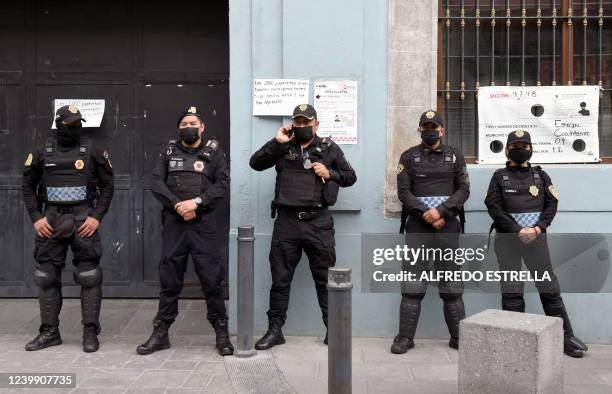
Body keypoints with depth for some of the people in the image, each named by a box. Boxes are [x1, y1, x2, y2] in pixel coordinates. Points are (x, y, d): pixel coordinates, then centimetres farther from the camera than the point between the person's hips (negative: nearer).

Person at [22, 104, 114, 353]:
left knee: (89, 276, -3)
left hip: (83, 220, -2)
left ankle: (90, 332, 6)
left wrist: (97, 217, -7)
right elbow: (28, 187, 11)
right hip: (51, 220, 2)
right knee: (47, 276, 6)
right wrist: (36, 218, 0)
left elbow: (107, 187, 3)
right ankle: (49, 332, 16)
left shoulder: (93, 151, 1)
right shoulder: (41, 152, 6)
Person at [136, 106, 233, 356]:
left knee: (212, 278, 0)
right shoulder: (169, 152, 12)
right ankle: (160, 333, 16)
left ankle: (221, 333, 11)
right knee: (169, 279, 7)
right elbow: (156, 182, 2)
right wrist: (177, 204, -12)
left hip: (203, 223, -2)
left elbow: (223, 184, -5)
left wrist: (196, 201, -16)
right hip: (173, 222, 2)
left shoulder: (214, 152, 6)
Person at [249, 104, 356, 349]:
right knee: (280, 279, 6)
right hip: (286, 221, 1)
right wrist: (277, 142, -7)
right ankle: (275, 329, 16)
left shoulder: (329, 148, 9)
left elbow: (350, 177, 13)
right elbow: (255, 163, 1)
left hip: (318, 222, -1)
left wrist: (330, 174, -5)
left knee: (325, 278, 5)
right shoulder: (282, 148, 10)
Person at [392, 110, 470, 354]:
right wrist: (426, 215, -11)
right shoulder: (409, 157, 8)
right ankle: (405, 336, 2)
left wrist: (441, 210, -12)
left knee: (452, 284, 3)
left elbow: (463, 190, 4)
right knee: (412, 285, -3)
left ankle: (458, 336, 11)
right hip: (417, 226, -1)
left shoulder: (455, 157, 11)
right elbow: (403, 191, 0)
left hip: (448, 226, 1)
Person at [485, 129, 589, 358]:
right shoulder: (499, 177, 8)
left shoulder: (540, 175, 14)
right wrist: (518, 231, -12)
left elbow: (552, 204, 6)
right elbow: (494, 208, -2)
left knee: (549, 287, -1)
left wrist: (537, 228, -10)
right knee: (512, 290, 1)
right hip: (508, 238, -1)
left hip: (536, 237, 1)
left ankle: (566, 337, 3)